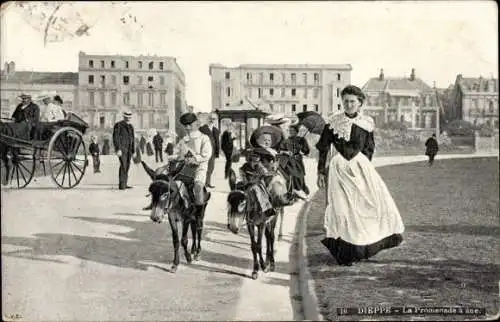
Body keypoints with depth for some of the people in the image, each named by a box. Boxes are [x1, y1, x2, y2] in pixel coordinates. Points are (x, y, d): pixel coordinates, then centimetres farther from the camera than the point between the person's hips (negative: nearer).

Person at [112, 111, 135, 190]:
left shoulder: (131, 126, 18)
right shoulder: (118, 125, -2)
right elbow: (115, 138, -8)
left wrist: (133, 151, 16)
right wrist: (118, 149, -17)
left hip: (129, 149, 7)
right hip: (121, 148, -7)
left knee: (127, 166, 3)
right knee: (123, 165, -15)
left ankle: (124, 184, 7)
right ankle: (121, 185, -16)